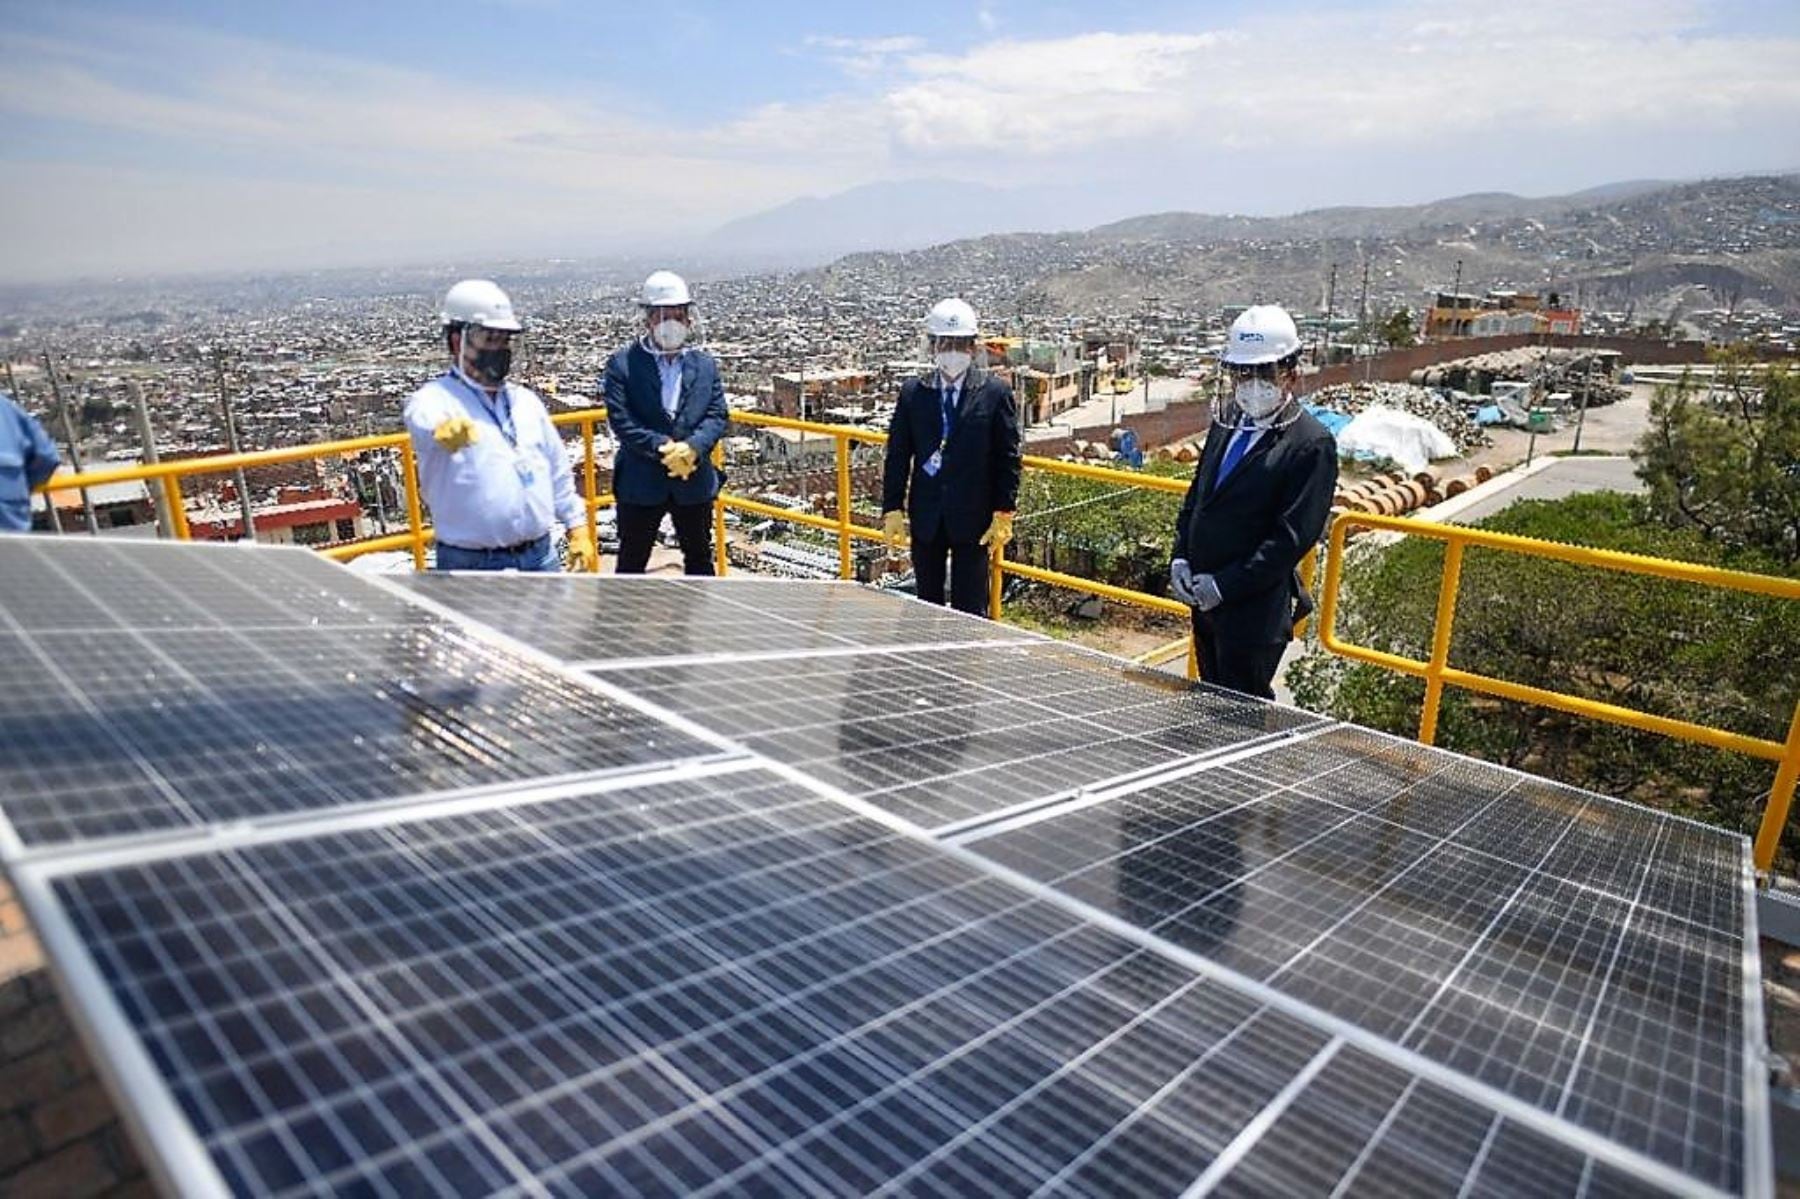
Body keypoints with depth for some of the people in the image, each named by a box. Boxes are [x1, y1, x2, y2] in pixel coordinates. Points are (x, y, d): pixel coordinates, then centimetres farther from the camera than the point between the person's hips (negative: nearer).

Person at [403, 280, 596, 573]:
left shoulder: (526, 400, 13)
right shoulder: (435, 399, -5)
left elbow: (559, 472, 17)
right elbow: (424, 419, -30)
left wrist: (578, 529, 11)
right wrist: (443, 429, -54)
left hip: (541, 556, 5)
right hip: (471, 565, -5)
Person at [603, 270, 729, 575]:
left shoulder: (705, 364, 6)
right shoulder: (622, 364, -4)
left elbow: (717, 416, -2)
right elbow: (621, 420, -13)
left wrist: (692, 446, -21)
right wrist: (664, 449, -23)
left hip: (695, 481, 3)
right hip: (640, 483, -3)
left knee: (699, 558, 17)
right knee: (631, 561, 8)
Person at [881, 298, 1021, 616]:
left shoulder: (995, 392, -3)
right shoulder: (913, 393, 3)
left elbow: (1009, 458, -2)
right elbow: (897, 456, 5)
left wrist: (1003, 515, -7)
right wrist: (892, 510, -1)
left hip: (973, 518, -2)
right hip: (925, 518, 3)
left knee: (970, 609, 3)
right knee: (927, 604, 13)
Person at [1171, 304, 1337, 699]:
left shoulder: (1312, 444, -13)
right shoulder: (1226, 423, 9)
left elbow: (1293, 537, -17)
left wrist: (1224, 585, -18)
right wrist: (1180, 559, 2)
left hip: (1253, 611, -7)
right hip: (1205, 601, 7)